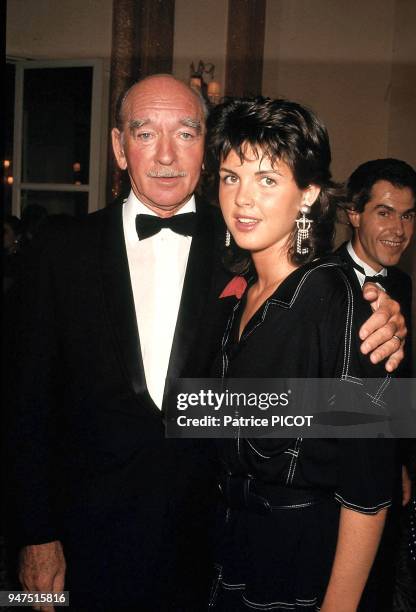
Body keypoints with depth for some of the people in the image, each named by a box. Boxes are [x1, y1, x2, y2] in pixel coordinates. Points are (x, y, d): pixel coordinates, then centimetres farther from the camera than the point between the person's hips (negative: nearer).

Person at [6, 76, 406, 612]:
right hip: (97, 534, 0)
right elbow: (32, 407, -2)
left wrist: (380, 325, -24)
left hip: (211, 528, 1)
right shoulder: (64, 256, -6)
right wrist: (38, 537, -2)